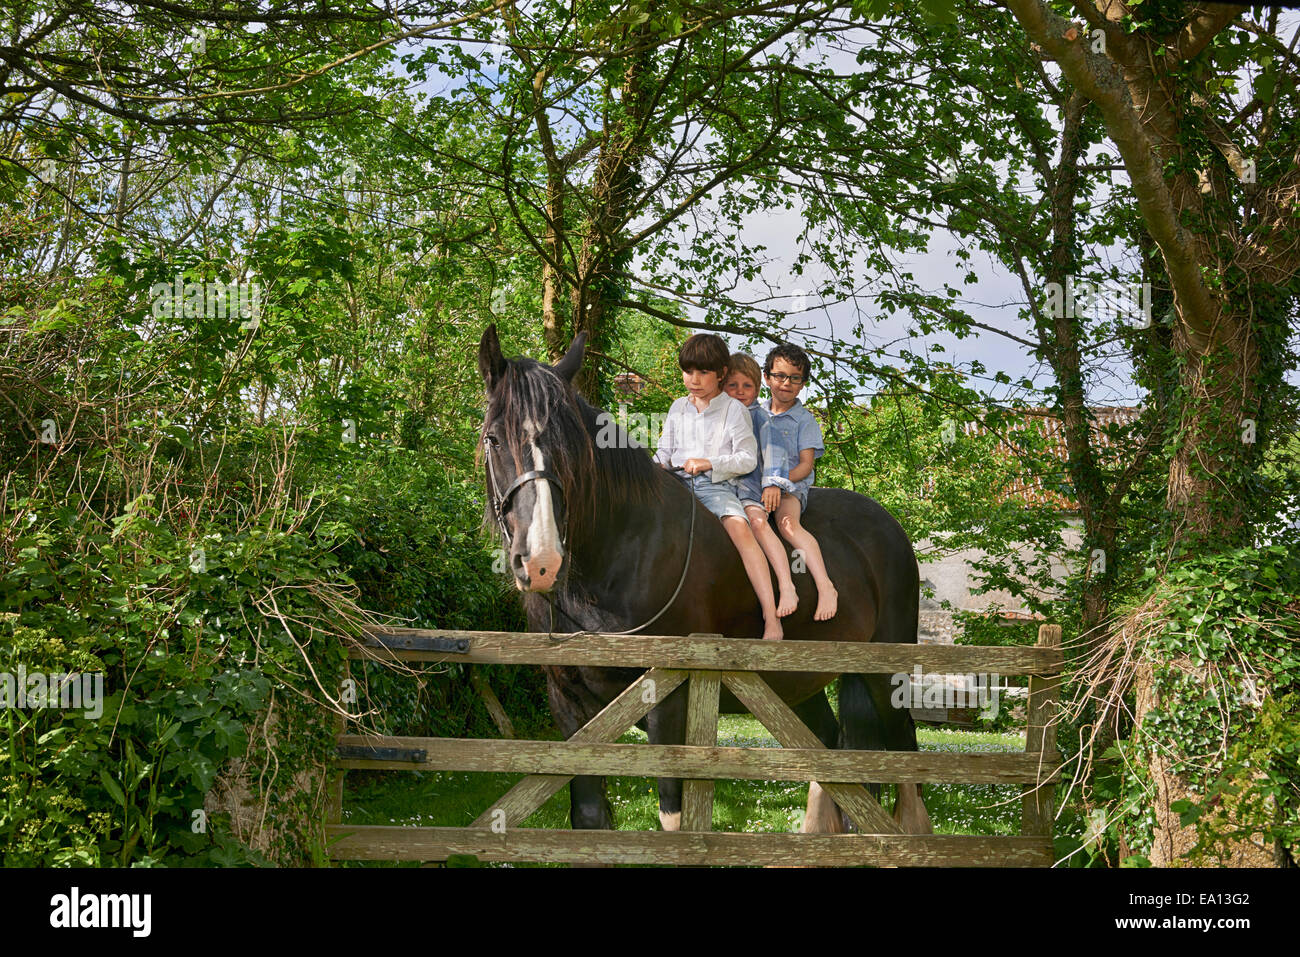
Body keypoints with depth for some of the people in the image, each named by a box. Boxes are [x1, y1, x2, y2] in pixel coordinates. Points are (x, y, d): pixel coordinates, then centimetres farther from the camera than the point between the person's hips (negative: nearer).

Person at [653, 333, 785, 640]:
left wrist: (709, 463, -15)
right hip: (679, 484, 5)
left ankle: (772, 618, -38)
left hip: (717, 486, -5)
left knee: (739, 527, -31)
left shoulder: (733, 410, 4)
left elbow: (748, 459, -3)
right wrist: (655, 467, -1)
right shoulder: (678, 408, 18)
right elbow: (665, 451, 22)